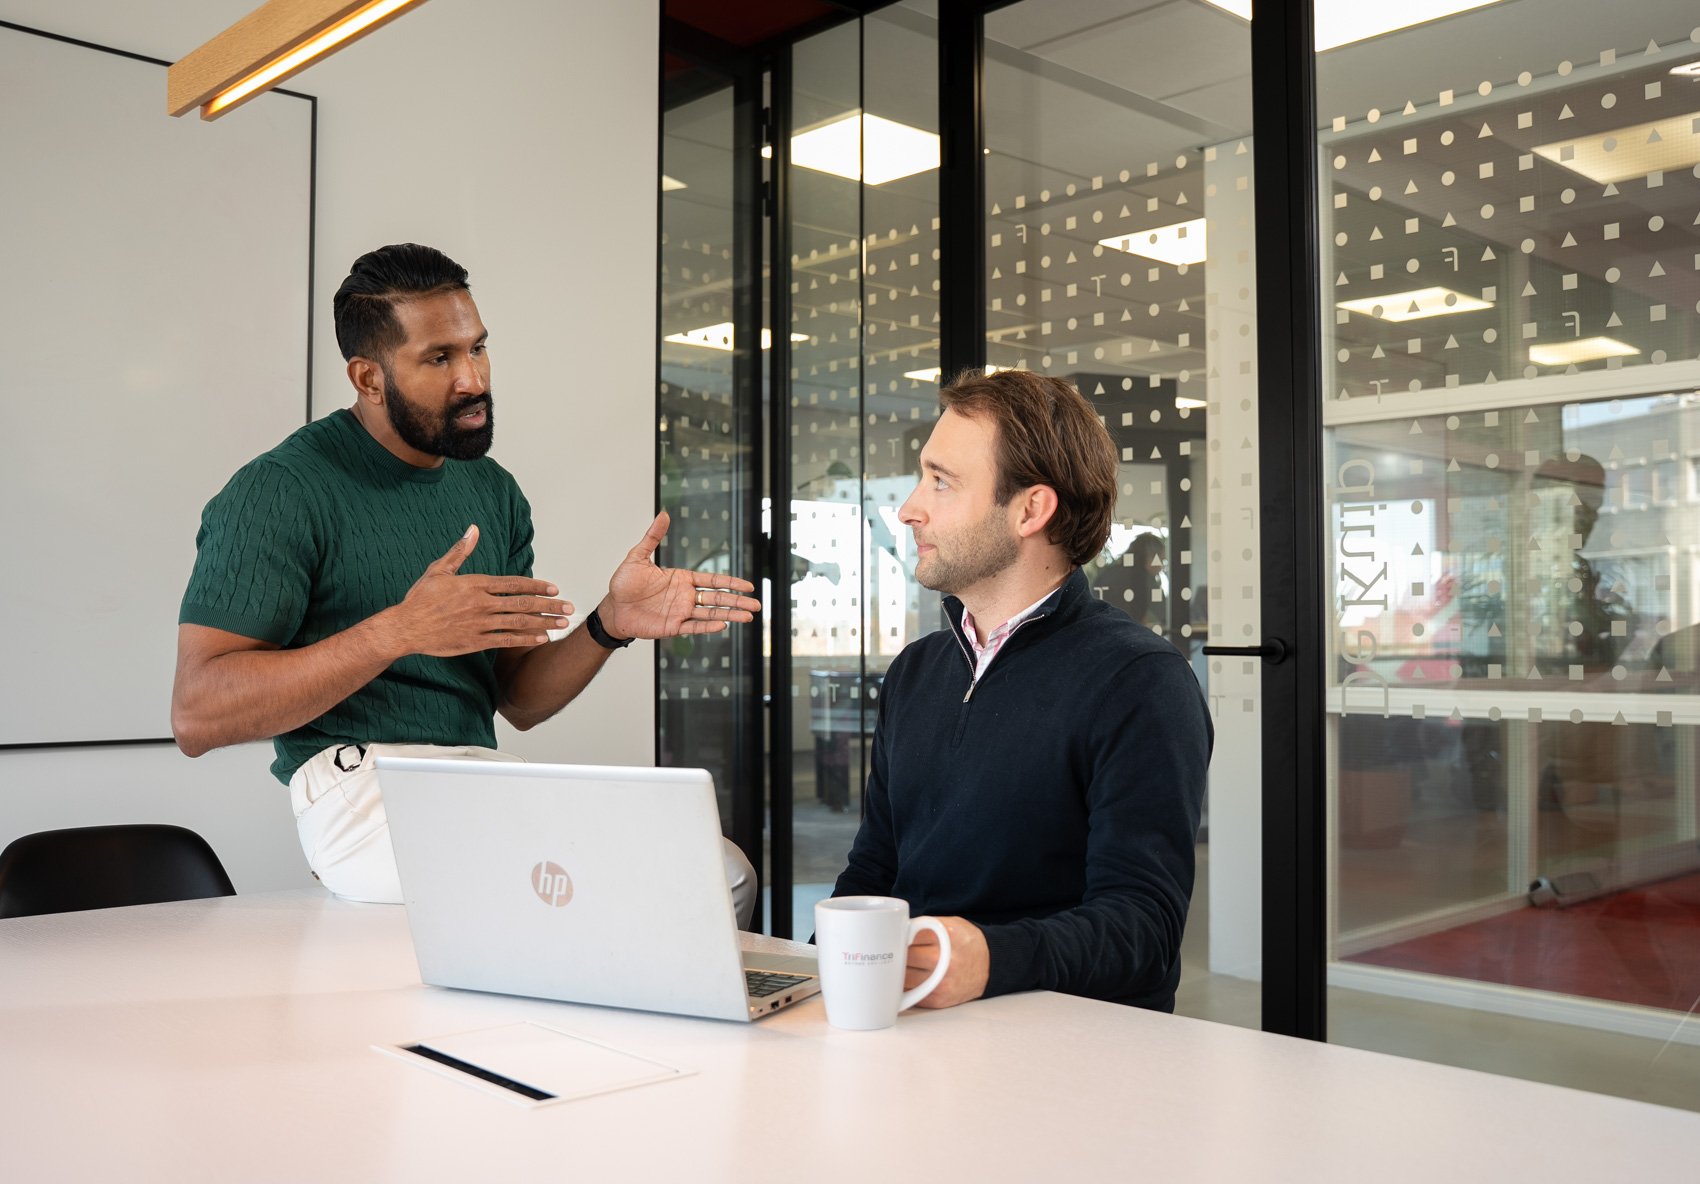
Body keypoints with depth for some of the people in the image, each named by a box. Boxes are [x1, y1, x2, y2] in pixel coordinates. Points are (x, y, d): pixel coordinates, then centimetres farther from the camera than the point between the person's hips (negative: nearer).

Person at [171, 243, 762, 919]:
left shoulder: (493, 492, 16)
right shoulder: (281, 492, -6)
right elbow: (197, 716, -14)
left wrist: (609, 625, -5)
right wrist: (400, 630, -23)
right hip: (361, 786, -7)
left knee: (724, 877, -11)